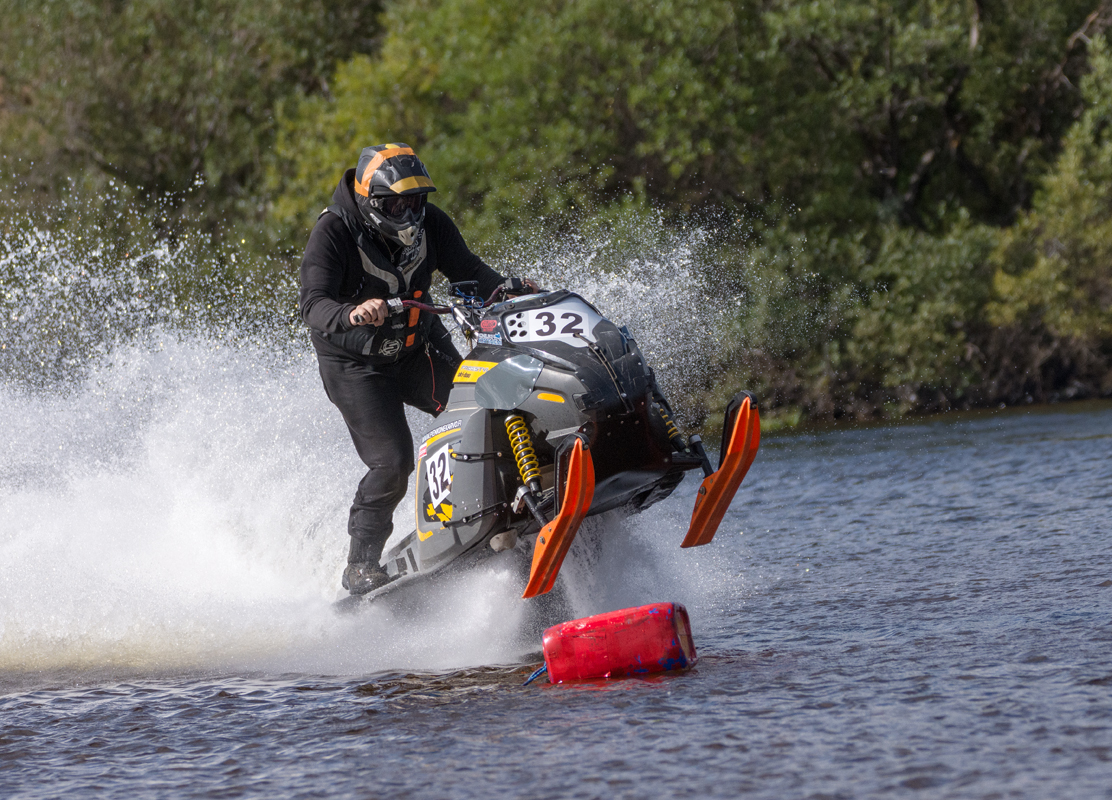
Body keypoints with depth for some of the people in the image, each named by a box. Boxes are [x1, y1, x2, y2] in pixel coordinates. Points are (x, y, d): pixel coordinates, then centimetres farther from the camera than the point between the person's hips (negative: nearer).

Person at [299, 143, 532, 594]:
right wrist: (352, 314, -55)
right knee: (391, 461, -18)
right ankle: (361, 565, -6)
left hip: (420, 349, 5)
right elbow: (313, 307, -33)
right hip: (357, 364, -5)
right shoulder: (333, 233, -23)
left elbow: (467, 270, 1)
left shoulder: (429, 223, -9)